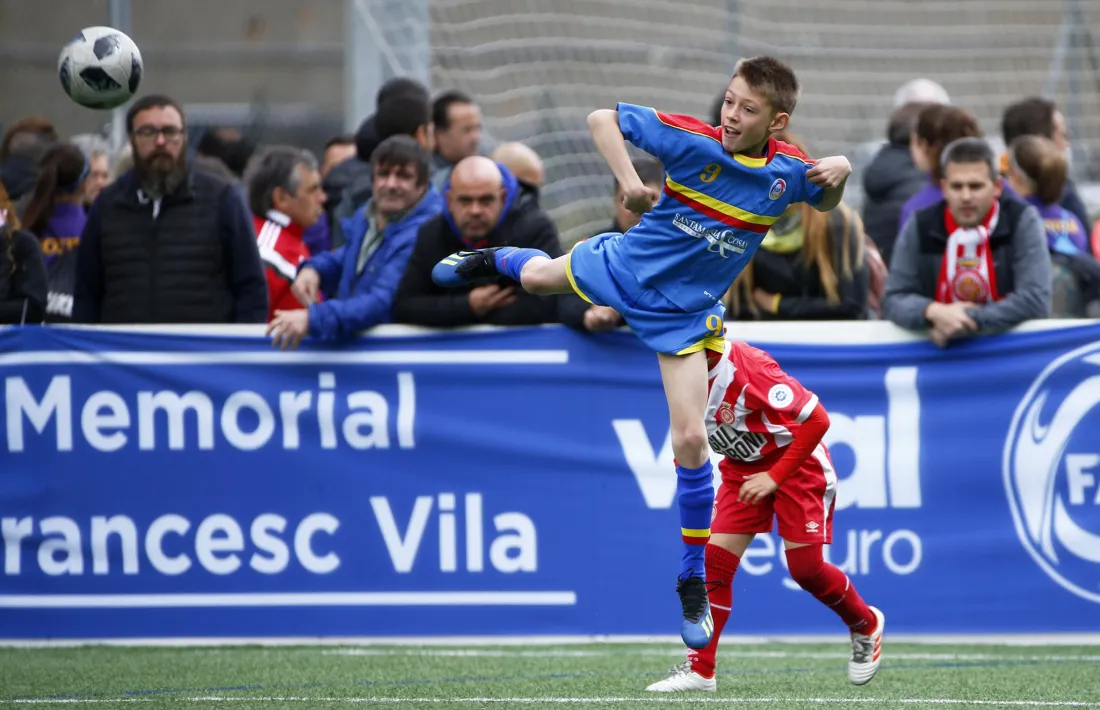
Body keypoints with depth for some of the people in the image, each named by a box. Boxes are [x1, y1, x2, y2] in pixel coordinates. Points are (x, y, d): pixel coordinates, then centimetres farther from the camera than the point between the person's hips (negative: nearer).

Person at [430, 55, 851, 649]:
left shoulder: (788, 172, -18)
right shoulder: (691, 140, -25)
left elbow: (825, 204, 5)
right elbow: (602, 119, -17)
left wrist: (839, 173, -19)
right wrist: (628, 180, -32)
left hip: (684, 313, 0)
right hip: (625, 266, 1)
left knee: (690, 442, -8)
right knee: (536, 276, 25)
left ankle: (694, 581, 9)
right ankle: (496, 260, 67)